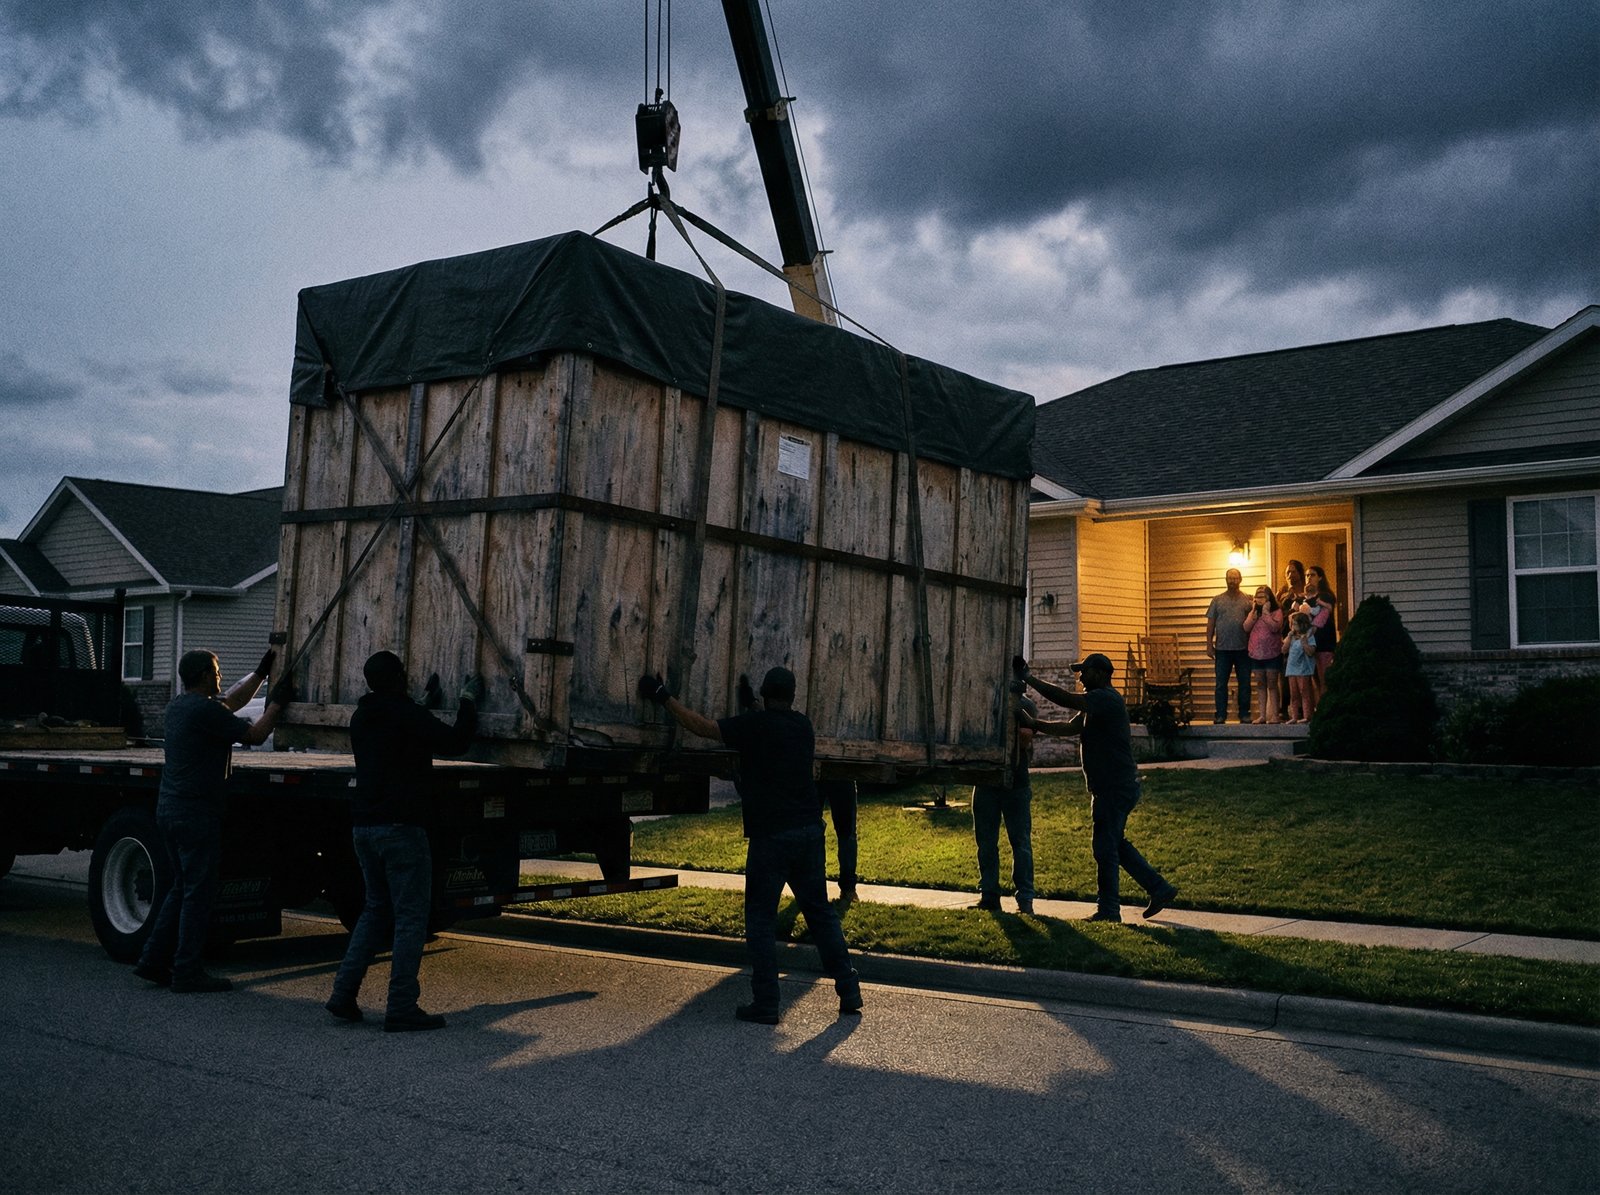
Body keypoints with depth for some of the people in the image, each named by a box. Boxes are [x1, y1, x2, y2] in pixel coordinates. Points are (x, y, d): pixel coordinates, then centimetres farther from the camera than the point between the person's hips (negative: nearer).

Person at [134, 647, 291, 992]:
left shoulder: (178, 704, 13)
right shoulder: (204, 710, -16)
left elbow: (232, 701, 26)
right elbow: (255, 735, -11)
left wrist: (262, 672, 26)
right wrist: (277, 703, 1)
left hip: (169, 808, 10)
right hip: (195, 812, -10)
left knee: (182, 887, 18)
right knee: (198, 892, -2)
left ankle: (153, 961, 19)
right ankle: (187, 972, 3)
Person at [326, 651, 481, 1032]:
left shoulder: (362, 717, 15)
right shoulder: (405, 714, -12)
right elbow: (454, 742, -16)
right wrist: (469, 701, -3)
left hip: (363, 825, 8)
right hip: (400, 827, -8)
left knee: (377, 909, 19)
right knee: (410, 916, -2)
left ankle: (343, 994, 14)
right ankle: (401, 1008, -2)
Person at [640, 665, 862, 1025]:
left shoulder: (755, 724, -7)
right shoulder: (803, 726, 11)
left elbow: (702, 726, -7)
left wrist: (663, 697, 2)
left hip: (770, 834, -6)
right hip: (809, 831, 6)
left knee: (760, 920, 3)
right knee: (820, 912, 14)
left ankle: (765, 1003, 3)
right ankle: (848, 990, 15)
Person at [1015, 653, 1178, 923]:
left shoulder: (1106, 699, -17)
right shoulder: (1097, 703, 17)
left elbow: (1066, 699, -28)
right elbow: (1070, 727, 14)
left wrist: (1029, 679, -22)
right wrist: (1036, 724, 3)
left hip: (1115, 788, -10)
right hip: (1114, 787, 10)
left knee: (1105, 847, -3)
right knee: (1116, 844, 17)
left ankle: (1108, 910, 5)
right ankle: (1159, 889, 22)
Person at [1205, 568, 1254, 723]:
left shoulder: (1248, 600, 6)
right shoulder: (1217, 600, 7)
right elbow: (1210, 624, 6)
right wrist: (1209, 644, -1)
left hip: (1243, 648, 0)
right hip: (1222, 648, 0)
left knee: (1244, 683, 5)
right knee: (1221, 683, 3)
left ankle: (1244, 714, 13)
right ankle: (1220, 714, 8)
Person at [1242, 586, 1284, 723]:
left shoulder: (1276, 612, -4)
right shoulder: (1253, 612, 10)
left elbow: (1275, 627, -21)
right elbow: (1246, 627, -4)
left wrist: (1266, 612, -16)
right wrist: (1253, 611, -6)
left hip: (1272, 654, -5)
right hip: (1256, 654, 5)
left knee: (1272, 684, 0)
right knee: (1260, 685, 9)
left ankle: (1274, 714, 3)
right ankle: (1262, 715, 13)